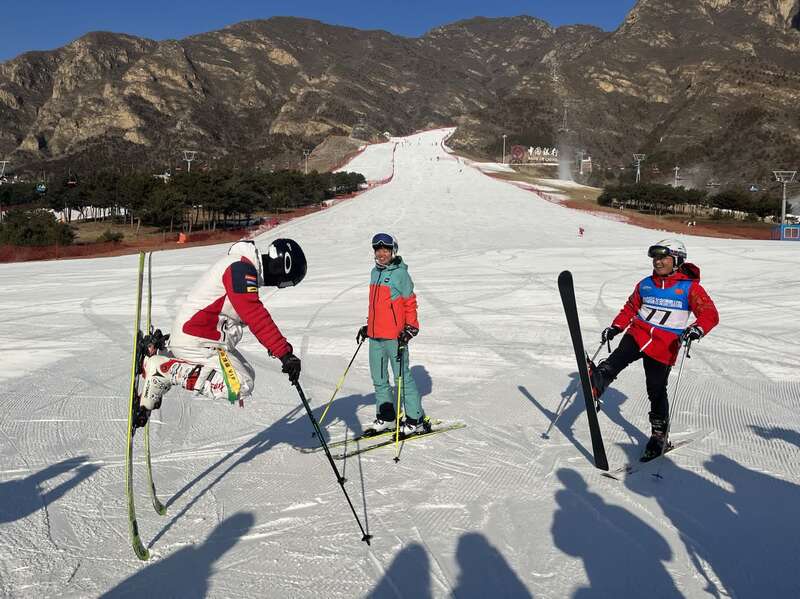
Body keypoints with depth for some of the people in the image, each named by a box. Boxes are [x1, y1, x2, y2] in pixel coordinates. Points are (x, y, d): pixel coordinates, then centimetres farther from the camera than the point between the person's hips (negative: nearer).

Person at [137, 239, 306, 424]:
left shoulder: (247, 267, 13)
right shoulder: (241, 267, -18)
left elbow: (253, 315, 26)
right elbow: (255, 316, -27)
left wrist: (277, 343, 23)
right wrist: (285, 353, -27)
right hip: (196, 341, -11)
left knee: (247, 376, 16)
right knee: (240, 386, -20)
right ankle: (163, 369, -11)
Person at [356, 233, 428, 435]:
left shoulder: (400, 273, -8)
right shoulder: (375, 272, 14)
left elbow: (410, 303, -7)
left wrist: (410, 329, -13)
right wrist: (368, 326, 22)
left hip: (394, 335, -8)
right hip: (375, 335, 8)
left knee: (402, 378, -2)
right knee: (378, 378, 14)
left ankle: (416, 421, 8)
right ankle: (386, 417, 27)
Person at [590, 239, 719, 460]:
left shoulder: (689, 287, 0)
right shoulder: (645, 284, 12)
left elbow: (710, 314, -7)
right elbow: (630, 308, 23)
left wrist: (697, 329, -27)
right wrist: (615, 327, 9)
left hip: (664, 347, -3)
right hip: (638, 334, 3)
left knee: (657, 391, 3)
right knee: (619, 358, -29)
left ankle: (660, 435, 20)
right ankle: (595, 383, -53)